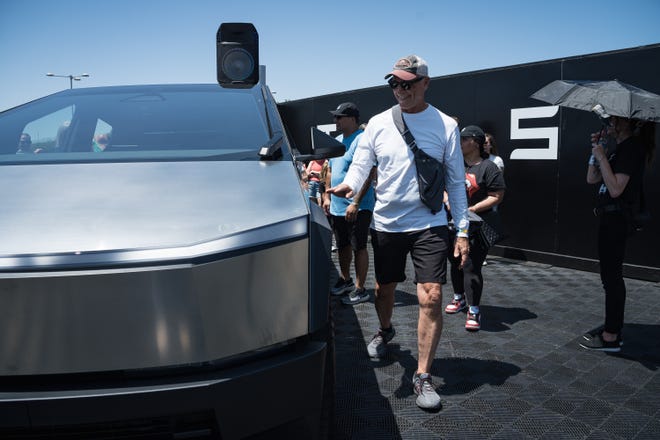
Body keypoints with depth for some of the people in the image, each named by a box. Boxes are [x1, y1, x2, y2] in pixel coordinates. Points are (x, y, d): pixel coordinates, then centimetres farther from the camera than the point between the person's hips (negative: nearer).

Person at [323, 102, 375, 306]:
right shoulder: (337, 141, 15)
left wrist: (355, 203, -24)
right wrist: (327, 196, 17)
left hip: (357, 207, -8)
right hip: (336, 206, 9)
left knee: (359, 247, 0)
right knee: (342, 246, 19)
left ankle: (360, 289, 10)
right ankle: (345, 280, 36)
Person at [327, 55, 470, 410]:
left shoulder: (445, 125, 0)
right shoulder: (378, 124, 3)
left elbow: (456, 182, 2)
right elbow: (360, 164, 0)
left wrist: (463, 230, -2)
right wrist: (349, 184, -25)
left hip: (429, 225, -2)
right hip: (386, 223, 2)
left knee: (430, 297, -10)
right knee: (384, 289, 17)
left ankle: (423, 376, 3)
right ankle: (384, 331, 49)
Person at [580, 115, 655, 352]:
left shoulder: (631, 148, -14)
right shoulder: (621, 148, 17)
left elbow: (615, 189, -23)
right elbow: (592, 179, 15)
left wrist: (602, 157, -19)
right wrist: (596, 150, 7)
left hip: (616, 219, -10)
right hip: (611, 217, 10)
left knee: (611, 276, -6)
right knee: (611, 275, 16)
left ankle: (611, 337, 0)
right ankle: (612, 326, 28)